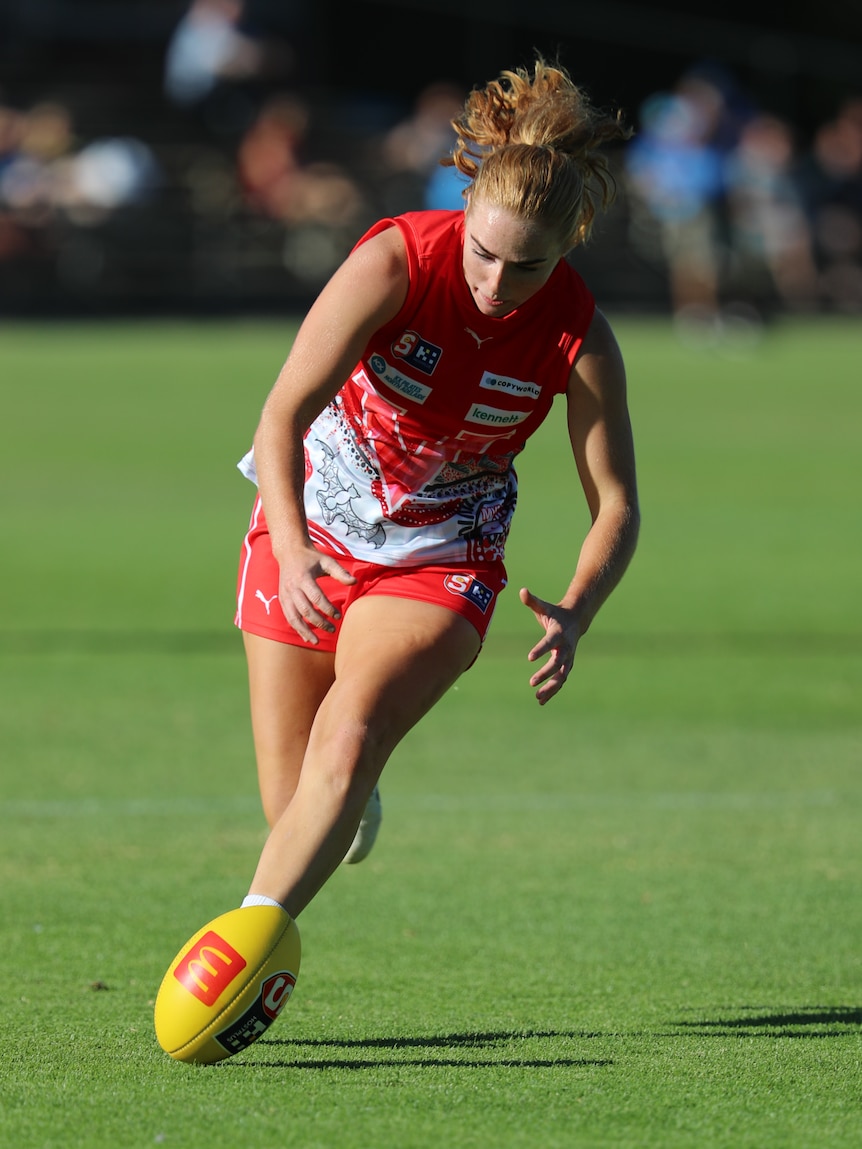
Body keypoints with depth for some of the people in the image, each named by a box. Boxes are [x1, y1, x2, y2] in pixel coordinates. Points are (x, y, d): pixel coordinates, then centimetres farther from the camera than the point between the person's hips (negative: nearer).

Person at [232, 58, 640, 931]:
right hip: (312, 525, 0)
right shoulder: (394, 262, -25)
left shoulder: (579, 341, -19)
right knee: (291, 806, 3)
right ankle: (355, 802, 39)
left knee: (347, 743, -28)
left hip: (442, 555, 0)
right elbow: (284, 416, -27)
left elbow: (615, 505, -10)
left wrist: (573, 615, -30)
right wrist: (293, 555, -44)